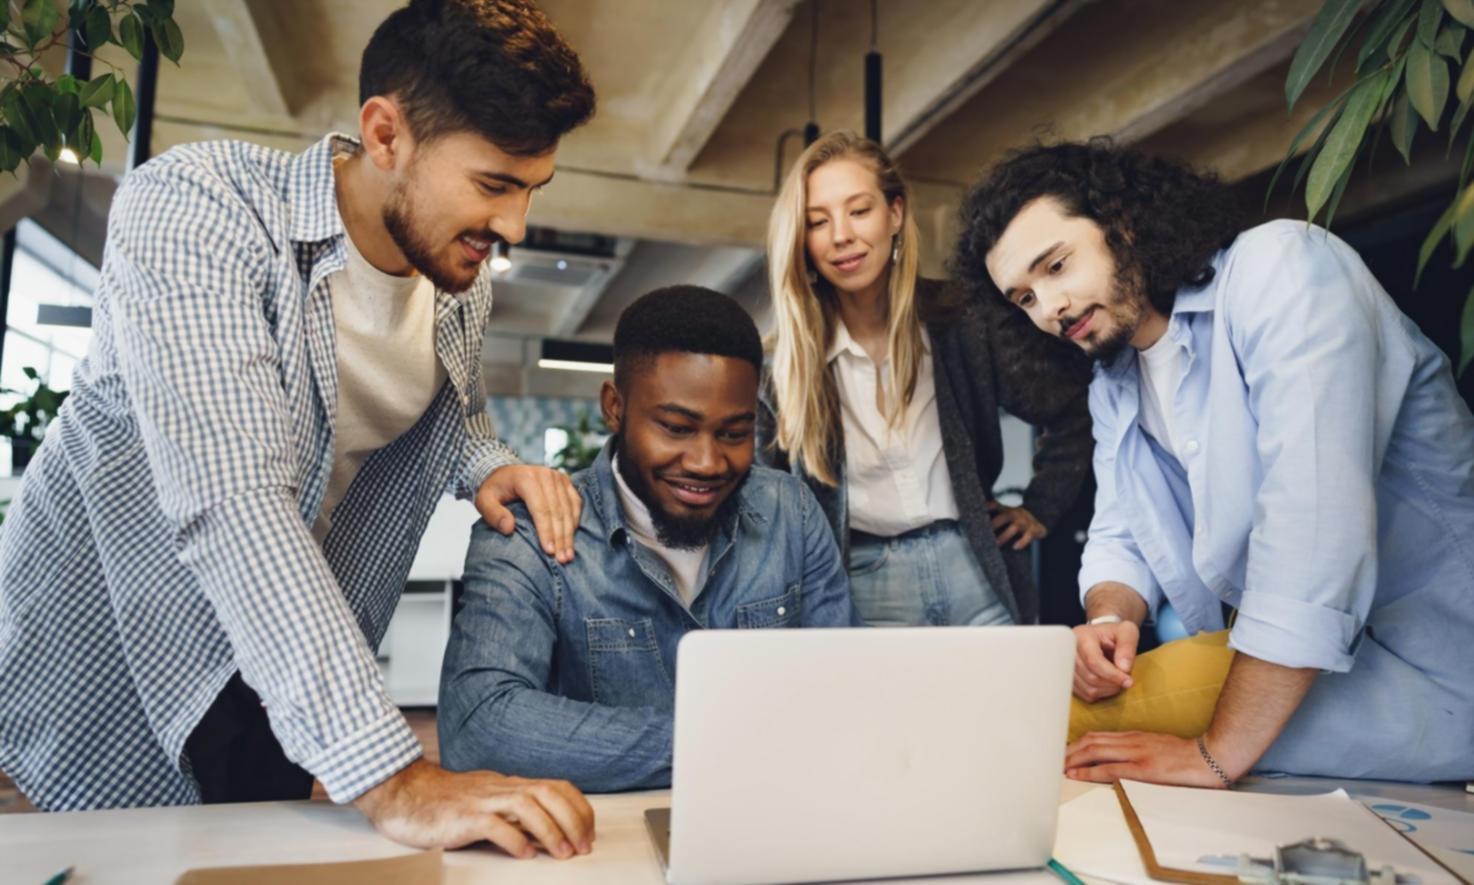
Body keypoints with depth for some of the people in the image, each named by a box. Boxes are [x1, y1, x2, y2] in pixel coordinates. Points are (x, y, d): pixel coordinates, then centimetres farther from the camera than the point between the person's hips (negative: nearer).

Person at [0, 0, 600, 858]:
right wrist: (391, 777, -42)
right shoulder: (192, 208, -26)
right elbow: (234, 505, -37)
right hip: (102, 667, -5)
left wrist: (489, 465, -12)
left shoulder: (465, 277, -6)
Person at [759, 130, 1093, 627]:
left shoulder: (964, 320, -6)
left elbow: (1073, 402, 5)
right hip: (864, 584, 0)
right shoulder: (787, 362, -4)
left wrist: (1040, 509, 5)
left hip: (974, 568, 1)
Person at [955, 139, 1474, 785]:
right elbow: (1121, 536, 12)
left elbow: (1315, 522, -28)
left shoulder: (1280, 268, -18)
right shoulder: (1113, 385, 8)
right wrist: (1109, 618, -12)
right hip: (1266, 655, 7)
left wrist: (1217, 756, -28)